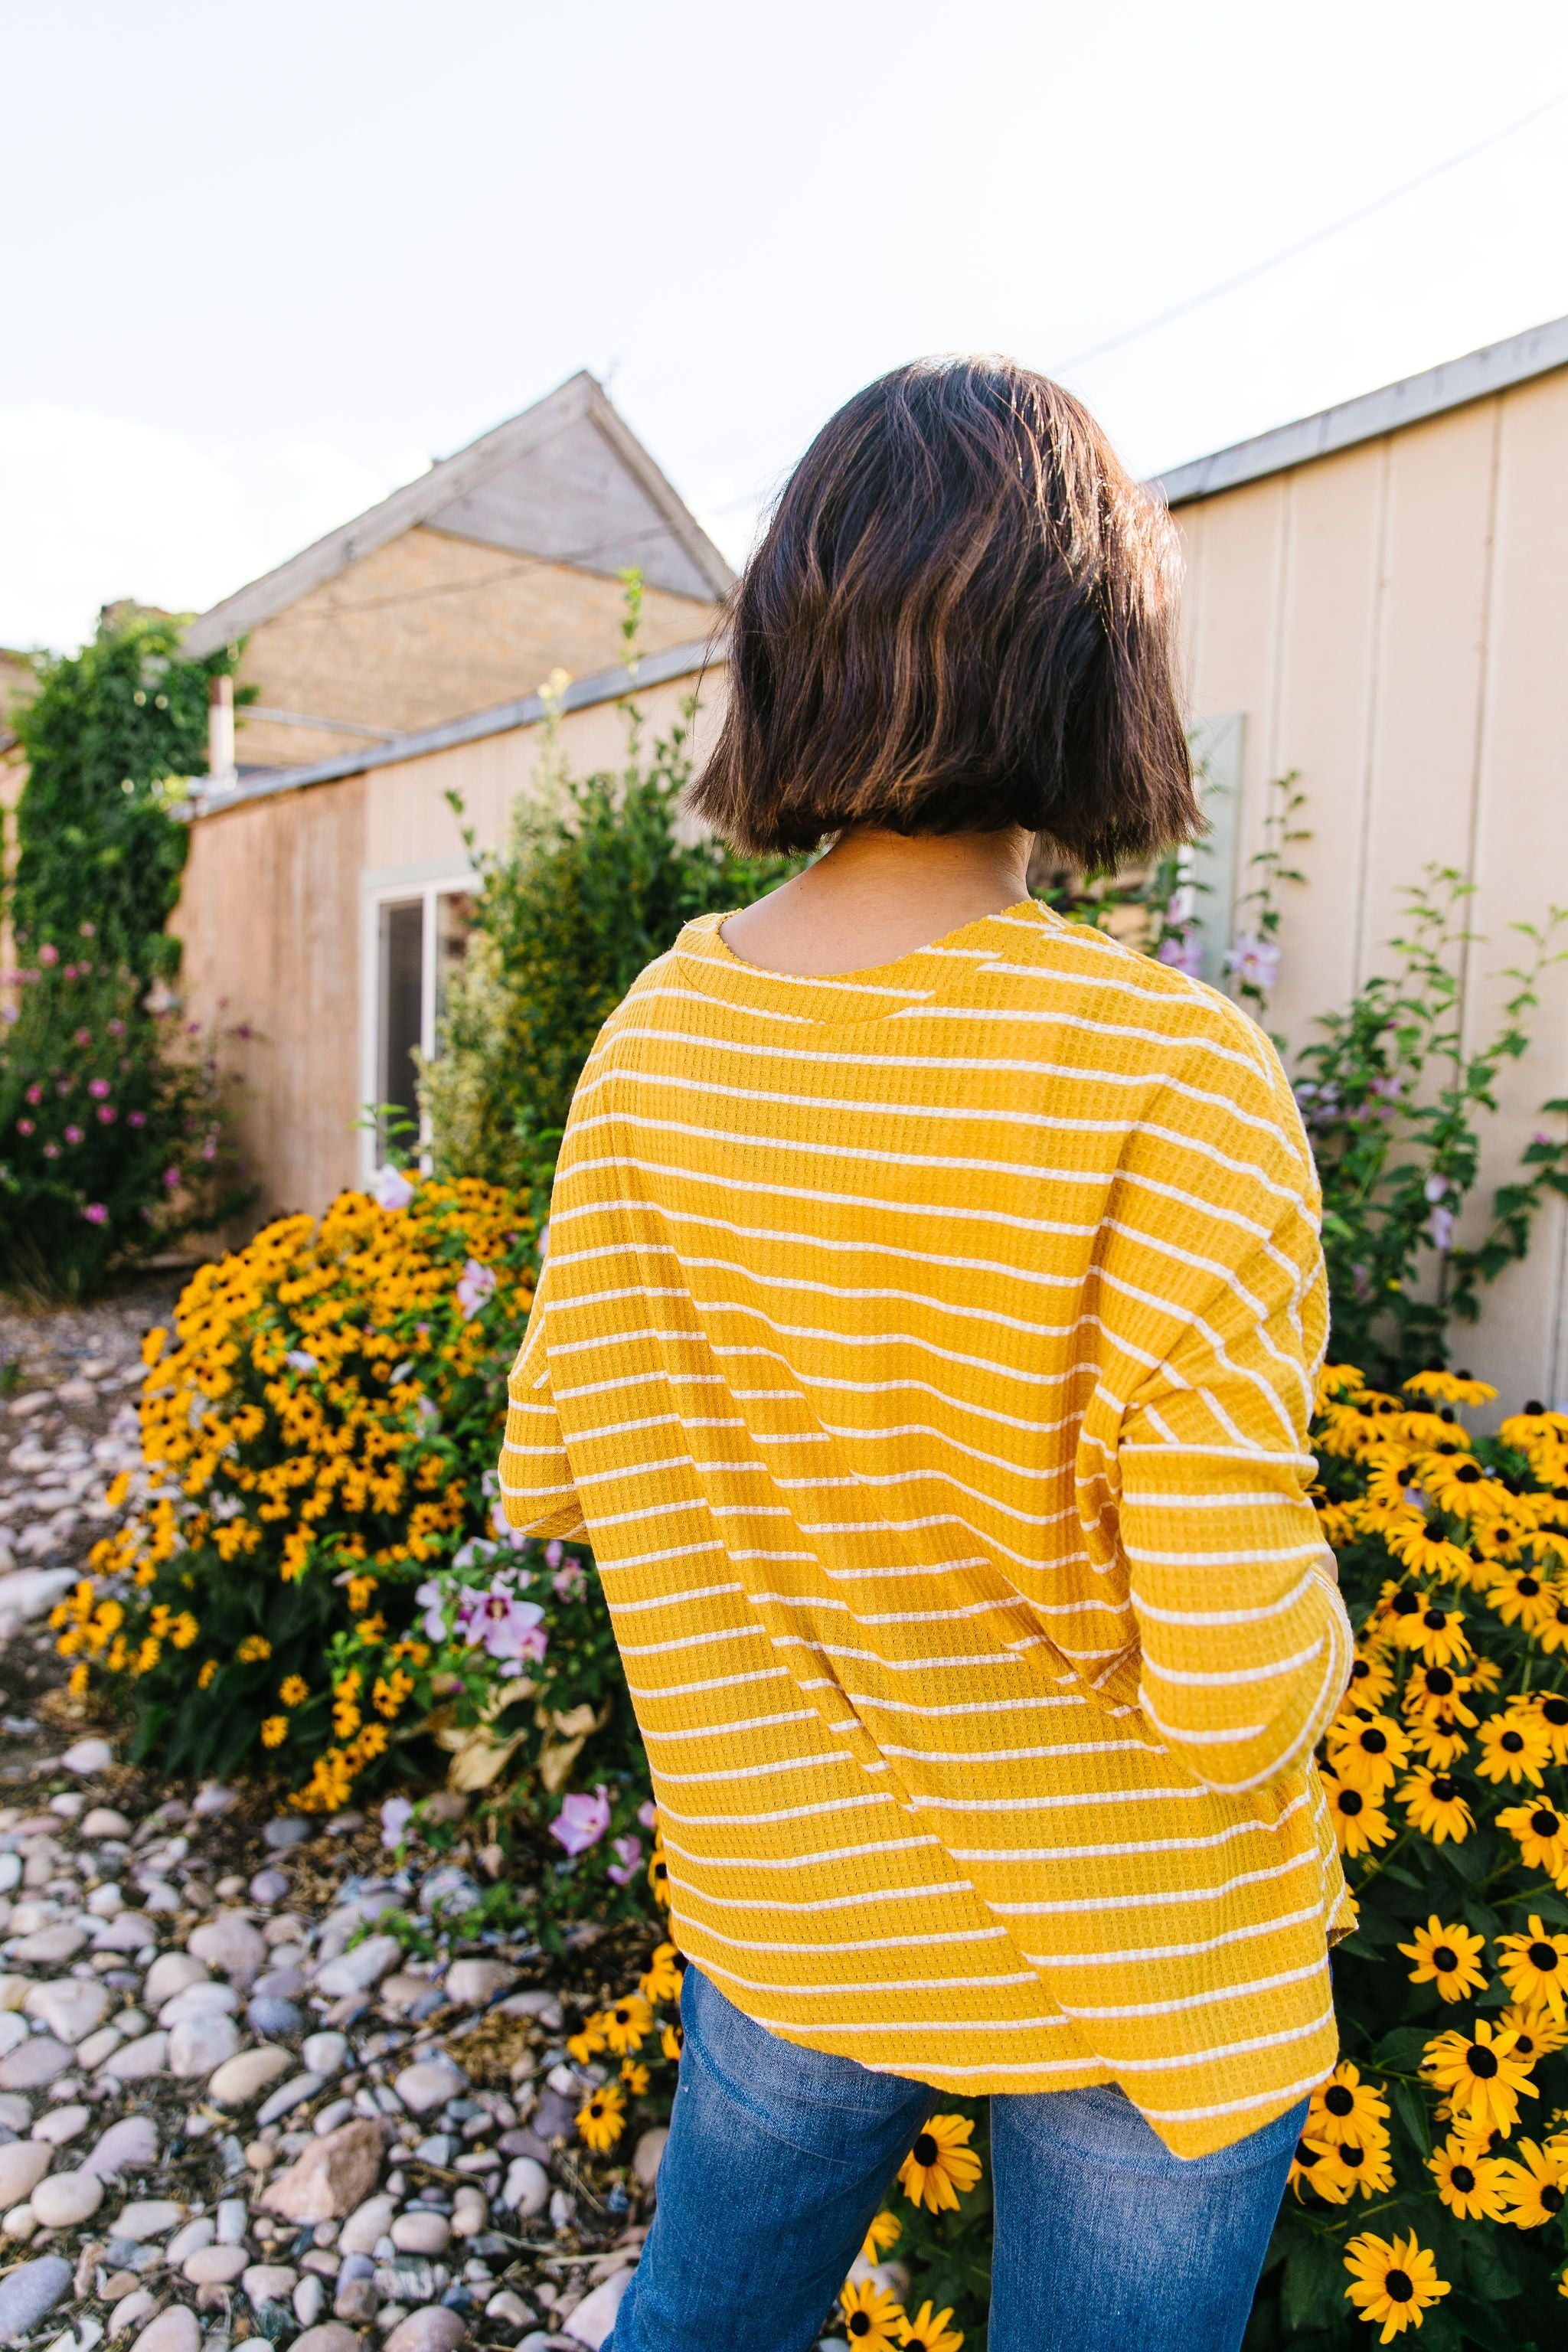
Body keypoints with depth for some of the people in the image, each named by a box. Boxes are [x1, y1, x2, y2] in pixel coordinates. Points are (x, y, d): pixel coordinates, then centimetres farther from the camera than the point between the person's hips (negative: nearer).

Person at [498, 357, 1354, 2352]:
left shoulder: (656, 1038, -12)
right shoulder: (1174, 1083, -27)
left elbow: (548, 1475, -3)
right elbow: (1236, 1682, -25)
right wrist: (1312, 1613, -3)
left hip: (784, 1909, 4)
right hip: (1134, 1962, -3)